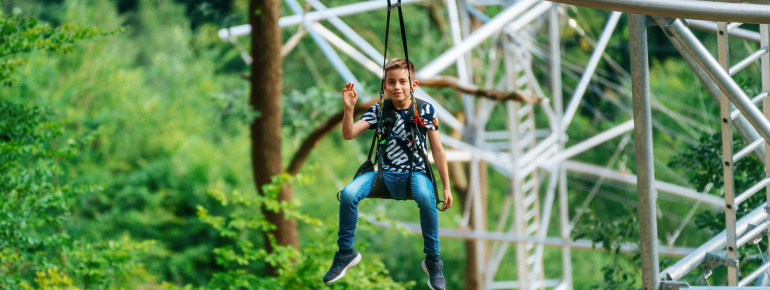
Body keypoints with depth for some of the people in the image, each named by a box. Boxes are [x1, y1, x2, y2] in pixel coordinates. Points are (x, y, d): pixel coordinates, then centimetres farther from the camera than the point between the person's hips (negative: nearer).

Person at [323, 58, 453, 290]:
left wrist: (446, 187, 1)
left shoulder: (425, 110, 0)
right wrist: (349, 108, -22)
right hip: (386, 174, 2)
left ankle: (433, 260, -22)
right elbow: (349, 134, -4)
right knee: (348, 194, -26)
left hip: (415, 173, -2)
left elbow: (437, 149, 2)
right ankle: (346, 253, -3)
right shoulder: (379, 110, 5)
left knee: (425, 196, -39)